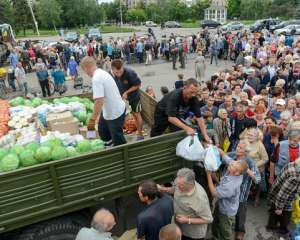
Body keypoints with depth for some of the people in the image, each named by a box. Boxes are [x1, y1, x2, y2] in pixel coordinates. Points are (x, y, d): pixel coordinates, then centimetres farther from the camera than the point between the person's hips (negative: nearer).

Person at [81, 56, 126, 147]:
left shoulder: (96, 79, -26)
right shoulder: (102, 72, 4)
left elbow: (99, 101, -32)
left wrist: (92, 119, -27)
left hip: (115, 113, -10)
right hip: (109, 110, 10)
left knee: (117, 139, 6)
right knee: (102, 129, 28)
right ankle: (109, 144, 50)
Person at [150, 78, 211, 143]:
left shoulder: (194, 99, -24)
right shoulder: (174, 96, -40)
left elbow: (199, 117, -19)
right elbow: (171, 118, -43)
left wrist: (205, 135, -27)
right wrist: (186, 128, -51)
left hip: (177, 114, 4)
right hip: (162, 113, -4)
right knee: (155, 135, 15)